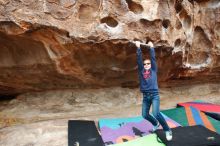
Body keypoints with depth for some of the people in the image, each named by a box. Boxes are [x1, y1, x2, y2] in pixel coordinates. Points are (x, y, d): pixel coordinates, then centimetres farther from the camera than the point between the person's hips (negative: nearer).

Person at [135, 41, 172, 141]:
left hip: (154, 95, -4)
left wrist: (151, 47, 0)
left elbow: (153, 58, -1)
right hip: (145, 96, 4)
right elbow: (139, 59, 3)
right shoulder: (141, 71, 10)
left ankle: (167, 130, 0)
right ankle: (156, 124, 40)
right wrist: (138, 47, -1)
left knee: (156, 113, -19)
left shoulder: (153, 70, 7)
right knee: (145, 115, 11)